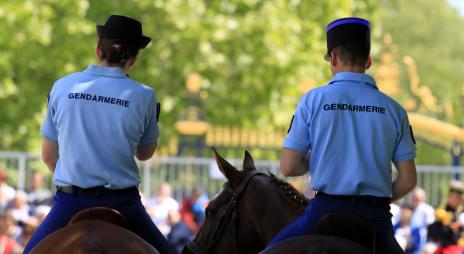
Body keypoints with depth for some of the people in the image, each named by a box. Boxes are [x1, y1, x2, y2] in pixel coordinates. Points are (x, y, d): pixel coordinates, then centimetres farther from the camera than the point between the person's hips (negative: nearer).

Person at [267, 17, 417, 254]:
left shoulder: (313, 100, -2)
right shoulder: (393, 109, 4)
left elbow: (288, 168, -2)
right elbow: (408, 180, 1)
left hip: (327, 209, -2)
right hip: (376, 218, 2)